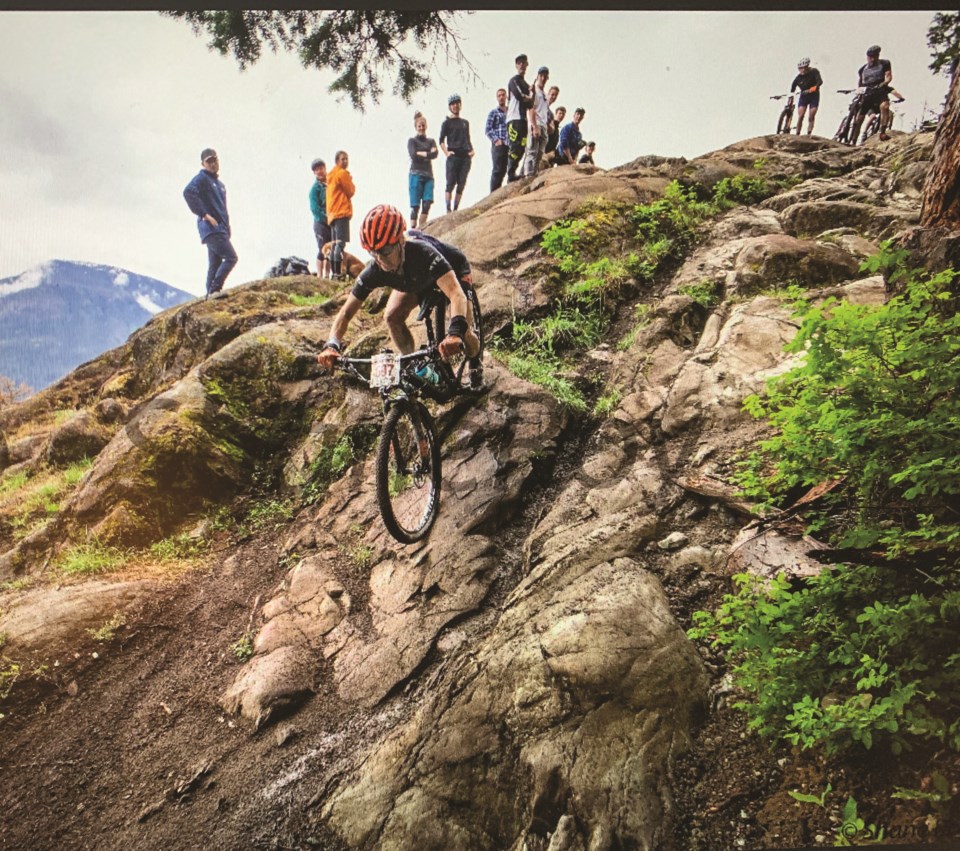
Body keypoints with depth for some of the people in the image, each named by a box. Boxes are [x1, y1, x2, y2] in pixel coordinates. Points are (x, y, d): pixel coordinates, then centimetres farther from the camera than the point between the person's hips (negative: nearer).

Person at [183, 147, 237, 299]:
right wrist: (204, 214, -21)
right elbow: (188, 192, -21)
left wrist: (227, 229, 14)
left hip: (220, 228, 8)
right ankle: (214, 289, -17)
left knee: (215, 264, 6)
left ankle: (211, 293, 6)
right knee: (231, 257, -15)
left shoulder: (219, 183, 23)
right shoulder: (202, 178, -4)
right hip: (211, 228, -8)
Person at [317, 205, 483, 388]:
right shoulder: (375, 271, -32)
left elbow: (456, 294, -59)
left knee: (463, 334, -18)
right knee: (392, 316, -21)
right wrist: (331, 345, -46)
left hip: (453, 271, -4)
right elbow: (346, 312, -27)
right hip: (416, 280, 4)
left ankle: (475, 365, 18)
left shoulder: (423, 253, -46)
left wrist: (455, 333, -77)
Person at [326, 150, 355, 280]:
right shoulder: (342, 173, -7)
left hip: (332, 213, 10)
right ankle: (338, 273, -21)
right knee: (340, 243, -15)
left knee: (334, 244, 11)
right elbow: (350, 191, -3)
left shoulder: (331, 175, 20)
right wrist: (351, 182, 10)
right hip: (342, 212, -9)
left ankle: (333, 272, 13)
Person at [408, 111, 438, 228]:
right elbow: (413, 156, -9)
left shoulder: (431, 141, 18)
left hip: (428, 175, 4)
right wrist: (428, 153, -3)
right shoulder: (412, 140, 7)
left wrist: (421, 154, -6)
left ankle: (421, 228, -4)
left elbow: (435, 155, 0)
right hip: (416, 174, -4)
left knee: (427, 202, -9)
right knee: (415, 205, -9)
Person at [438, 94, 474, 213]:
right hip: (453, 156, -5)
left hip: (465, 157, 5)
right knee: (450, 184, -11)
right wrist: (447, 152, -12)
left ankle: (456, 210, 5)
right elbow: (441, 140, 3)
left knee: (461, 185, 1)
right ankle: (448, 210, -12)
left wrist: (471, 150, 7)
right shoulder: (447, 122, 8)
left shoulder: (465, 122, 21)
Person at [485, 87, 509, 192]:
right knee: (498, 170, -9)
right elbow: (487, 130, -1)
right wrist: (496, 140, -12)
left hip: (509, 145, 4)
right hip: (498, 145, -4)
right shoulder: (493, 112, 6)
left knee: (503, 171, 5)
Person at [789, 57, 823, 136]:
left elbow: (820, 81, -30)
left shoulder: (814, 72, -16)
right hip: (804, 96, 1)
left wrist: (815, 87, -48)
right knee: (800, 117, -13)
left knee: (811, 118, -9)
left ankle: (808, 135, -8)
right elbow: (792, 89, -10)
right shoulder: (798, 78, -13)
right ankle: (797, 135, -9)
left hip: (814, 96, -1)